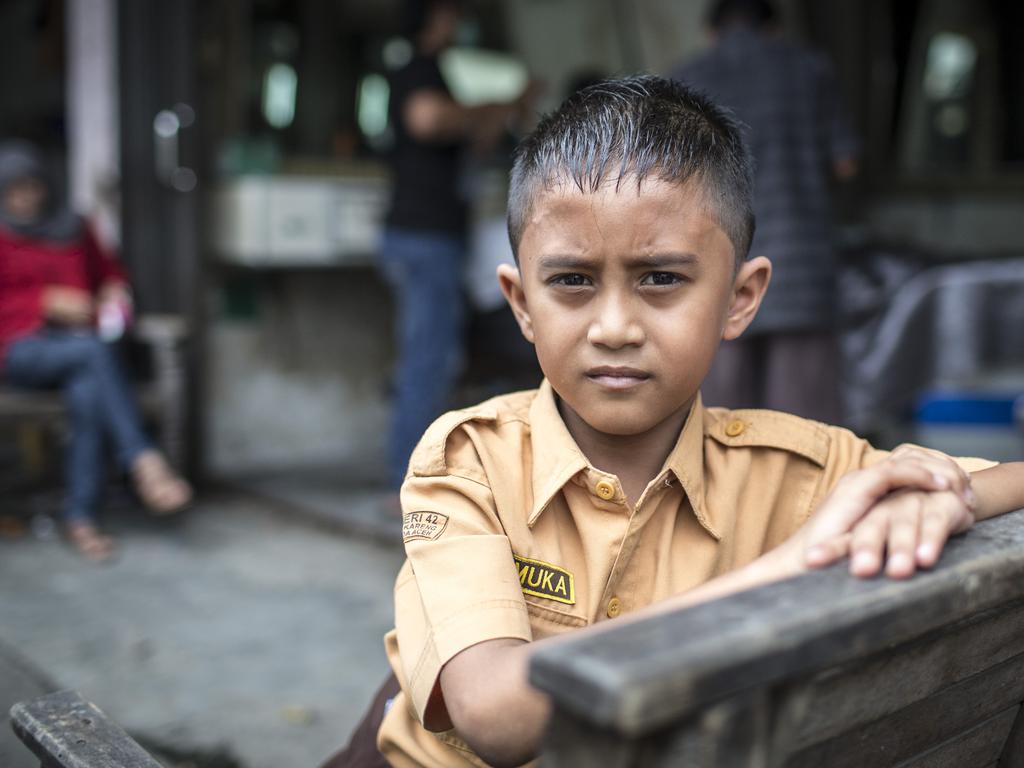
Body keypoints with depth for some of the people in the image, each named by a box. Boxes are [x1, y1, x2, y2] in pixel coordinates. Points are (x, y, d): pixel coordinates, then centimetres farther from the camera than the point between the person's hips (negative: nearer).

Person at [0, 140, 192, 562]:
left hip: (78, 343, 3)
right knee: (95, 351, -36)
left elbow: (107, 269, 32)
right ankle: (143, 461, -40)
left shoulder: (72, 229, 20)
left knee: (89, 393, -34)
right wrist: (47, 301, -10)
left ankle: (81, 518, -33)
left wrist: (115, 291, 9)